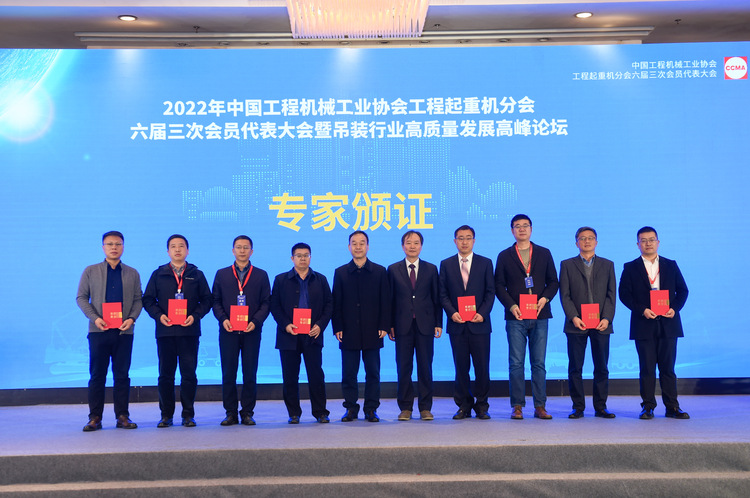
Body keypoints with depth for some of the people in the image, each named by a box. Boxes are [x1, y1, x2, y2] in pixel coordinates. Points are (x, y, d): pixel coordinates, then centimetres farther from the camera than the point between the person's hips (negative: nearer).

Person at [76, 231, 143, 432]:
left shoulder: (132, 274, 11)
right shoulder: (91, 271, 9)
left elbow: (138, 299, 9)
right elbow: (81, 297, 5)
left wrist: (132, 318, -9)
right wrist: (94, 318, -10)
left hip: (124, 331, 1)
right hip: (99, 330, -1)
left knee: (122, 374, 3)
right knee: (97, 375, 2)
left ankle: (122, 416, 9)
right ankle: (94, 417, 9)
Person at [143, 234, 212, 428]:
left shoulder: (196, 275, 9)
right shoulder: (158, 274, 10)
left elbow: (206, 300, 7)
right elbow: (148, 299, 8)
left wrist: (195, 316, -9)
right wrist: (159, 315, -9)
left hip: (189, 331, 0)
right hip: (165, 331, 1)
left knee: (189, 374, 1)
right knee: (165, 374, 4)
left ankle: (188, 414, 10)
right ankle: (166, 415, 13)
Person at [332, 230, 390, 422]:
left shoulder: (379, 271, 7)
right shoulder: (340, 272, 8)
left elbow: (385, 302, 5)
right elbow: (336, 303, 6)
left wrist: (384, 326, -4)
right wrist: (337, 328, -3)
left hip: (372, 332, 0)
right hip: (349, 332, 0)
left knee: (373, 372, 3)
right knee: (349, 373, 4)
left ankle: (371, 409, 13)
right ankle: (351, 408, 15)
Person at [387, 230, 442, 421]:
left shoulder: (431, 269, 9)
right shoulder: (393, 269, 7)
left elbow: (436, 298, 8)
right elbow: (390, 299, 5)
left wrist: (438, 324, 1)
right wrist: (390, 325, -1)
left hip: (425, 325, 0)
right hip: (403, 326, 0)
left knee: (425, 367, 3)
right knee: (403, 368, 2)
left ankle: (425, 407, 11)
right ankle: (405, 407, 12)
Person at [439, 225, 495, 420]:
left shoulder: (485, 263, 8)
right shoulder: (446, 264, 9)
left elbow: (490, 292, 4)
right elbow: (443, 294, 7)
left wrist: (482, 313, -10)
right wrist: (452, 312, -9)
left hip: (479, 324, -1)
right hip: (457, 324, 1)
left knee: (482, 367, 1)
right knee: (461, 367, 5)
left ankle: (481, 406, 13)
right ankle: (464, 406, 15)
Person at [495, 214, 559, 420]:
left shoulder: (544, 254, 12)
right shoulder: (504, 256, 8)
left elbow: (553, 282, 11)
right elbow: (499, 286, 4)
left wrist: (545, 298, -7)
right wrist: (511, 306, -10)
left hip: (540, 316, 1)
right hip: (515, 317, -1)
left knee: (539, 363, 3)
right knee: (516, 363, -1)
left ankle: (540, 406, 9)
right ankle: (517, 406, 5)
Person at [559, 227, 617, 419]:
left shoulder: (607, 265, 13)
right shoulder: (567, 265, 9)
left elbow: (611, 294, 6)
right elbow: (565, 295, 2)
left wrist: (607, 318, -8)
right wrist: (573, 317, -12)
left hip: (601, 324, 1)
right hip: (577, 324, -1)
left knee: (601, 368, 3)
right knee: (575, 368, 1)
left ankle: (601, 407, 13)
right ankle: (578, 407, 9)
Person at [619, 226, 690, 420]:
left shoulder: (671, 265, 12)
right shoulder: (630, 268, 5)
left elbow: (682, 290, 10)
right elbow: (624, 294, -1)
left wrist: (675, 308, -7)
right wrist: (642, 310, -14)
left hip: (668, 324, 1)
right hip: (644, 325, -1)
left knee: (668, 367, 5)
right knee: (647, 368, 2)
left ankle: (672, 407, 10)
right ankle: (648, 407, 9)